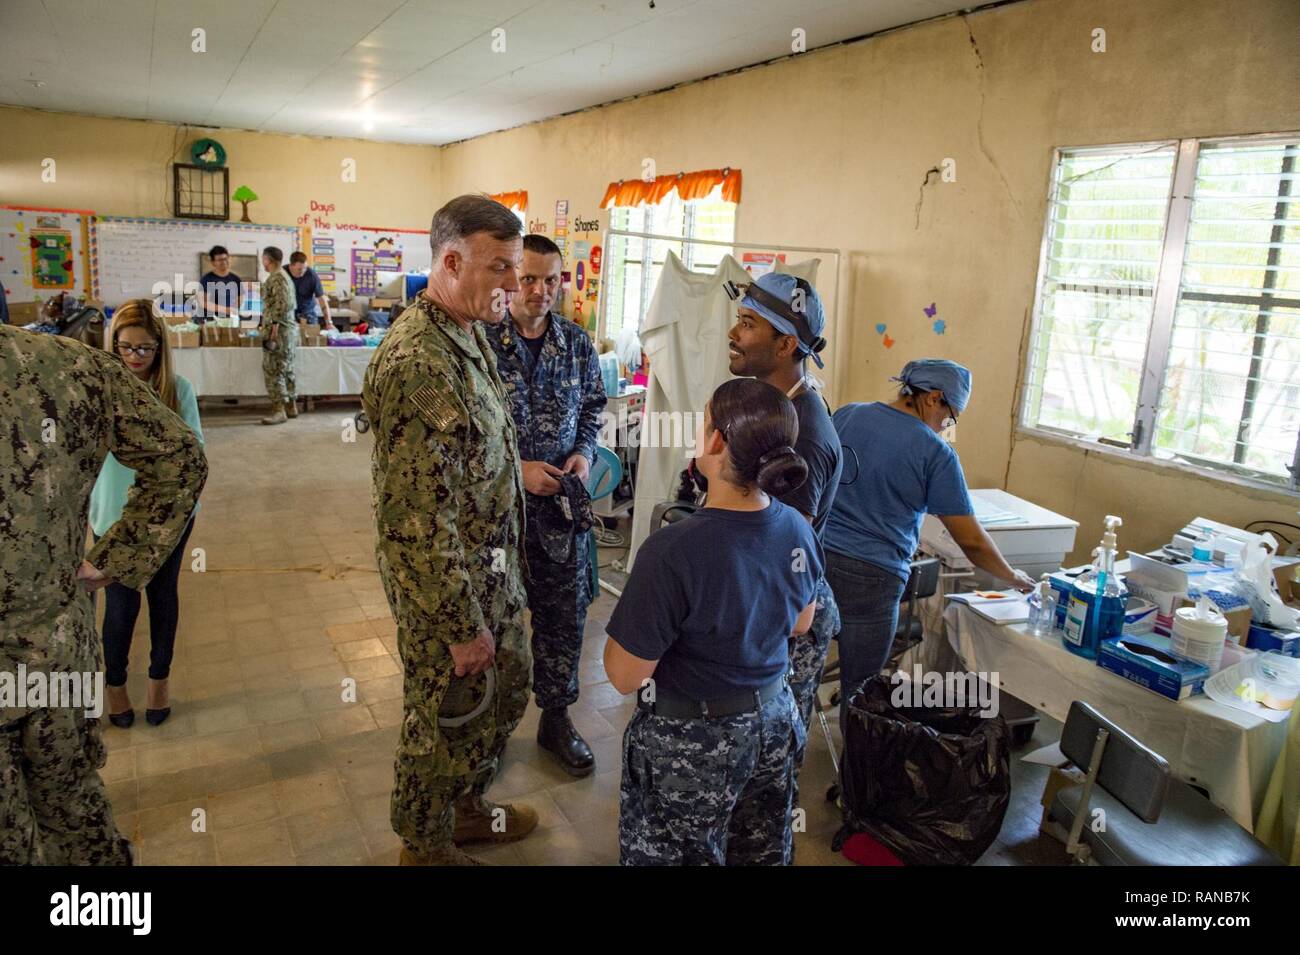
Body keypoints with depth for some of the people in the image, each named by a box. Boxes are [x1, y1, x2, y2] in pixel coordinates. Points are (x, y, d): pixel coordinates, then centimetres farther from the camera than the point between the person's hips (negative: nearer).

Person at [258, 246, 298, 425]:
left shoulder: (277, 277, -13)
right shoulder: (284, 276, 18)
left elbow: (283, 304, -23)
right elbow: (292, 304, 22)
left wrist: (274, 326, -23)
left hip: (279, 329, -10)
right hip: (289, 328, 10)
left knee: (273, 370, -9)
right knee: (286, 369, 13)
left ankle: (279, 410, -9)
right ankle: (291, 406, 18)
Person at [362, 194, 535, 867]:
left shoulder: (468, 332, 4)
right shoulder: (418, 364, -28)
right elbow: (421, 518, -28)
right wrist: (462, 627, -21)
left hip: (493, 565, 9)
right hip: (445, 582, -9)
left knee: (506, 688, 25)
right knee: (447, 716, 11)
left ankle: (467, 808, 48)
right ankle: (427, 845, 37)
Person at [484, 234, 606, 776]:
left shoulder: (577, 343, 3)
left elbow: (593, 404, 16)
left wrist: (584, 451, -3)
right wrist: (516, 470, -17)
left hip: (561, 501, 4)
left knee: (564, 613, 12)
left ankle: (556, 716, 30)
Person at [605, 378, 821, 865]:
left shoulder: (673, 551, -31)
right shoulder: (798, 530, -11)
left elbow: (625, 675, -23)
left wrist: (624, 624, -5)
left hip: (693, 743, -5)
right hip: (774, 724, 6)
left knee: (682, 855, 19)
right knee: (762, 852, 27)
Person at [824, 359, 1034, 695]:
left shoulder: (845, 415, 5)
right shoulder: (935, 453, -8)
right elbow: (971, 541, -5)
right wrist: (1014, 577, 12)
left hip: (816, 557, 5)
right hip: (871, 577, -5)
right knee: (860, 691, 10)